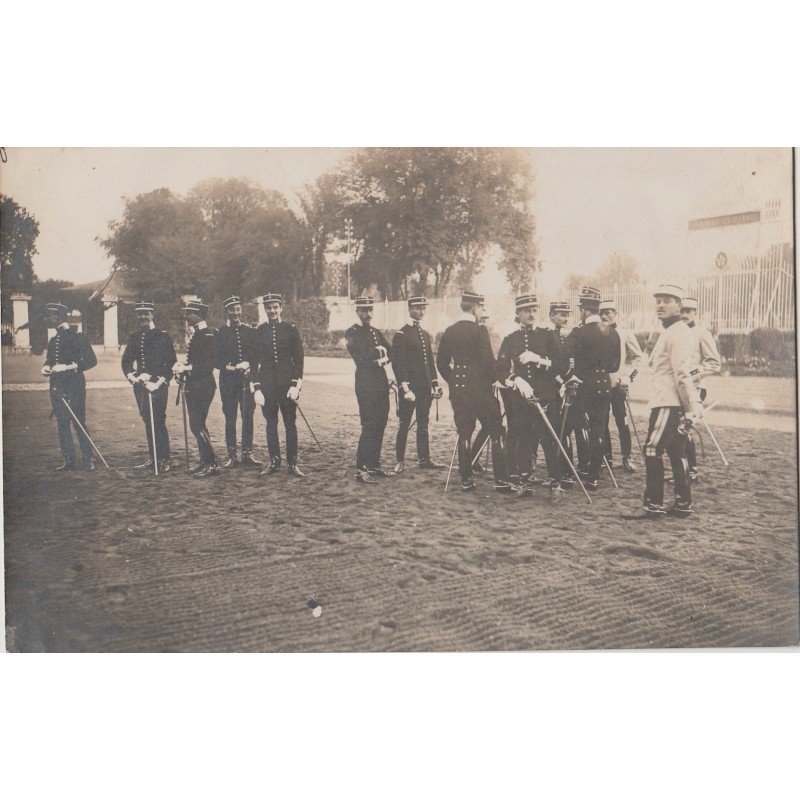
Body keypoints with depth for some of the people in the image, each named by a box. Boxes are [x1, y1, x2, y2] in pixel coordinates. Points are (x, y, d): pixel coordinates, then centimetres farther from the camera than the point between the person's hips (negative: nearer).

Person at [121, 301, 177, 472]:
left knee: (158, 421, -8)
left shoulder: (163, 336, -2)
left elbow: (171, 362, -6)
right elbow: (126, 361, 14)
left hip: (158, 385, -5)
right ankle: (153, 458, 16)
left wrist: (158, 383, -14)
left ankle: (164, 460, -3)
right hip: (140, 385, 5)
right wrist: (133, 377, -4)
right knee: (147, 422, 9)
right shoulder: (134, 337, 13)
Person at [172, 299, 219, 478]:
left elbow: (209, 363, -20)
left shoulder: (207, 335, -14)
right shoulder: (196, 334, 15)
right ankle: (205, 461, 20)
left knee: (198, 425, -9)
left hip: (203, 387, -10)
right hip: (193, 386, 10)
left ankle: (212, 465, -4)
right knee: (196, 425, 13)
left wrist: (187, 368, -20)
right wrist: (182, 367, 5)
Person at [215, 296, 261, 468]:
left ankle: (247, 454, 9)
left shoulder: (250, 331, 8)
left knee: (248, 417, 2)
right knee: (230, 418, 2)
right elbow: (216, 360, 0)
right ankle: (232, 456, 8)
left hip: (247, 378, 1)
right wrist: (231, 367, -13)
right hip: (228, 381, -1)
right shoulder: (220, 333, 3)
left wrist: (249, 365, -9)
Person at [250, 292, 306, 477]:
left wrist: (296, 385, -8)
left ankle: (292, 463, 7)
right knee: (271, 423, 6)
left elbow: (299, 358, 0)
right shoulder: (259, 331, 5)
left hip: (287, 382, -1)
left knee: (290, 423, 1)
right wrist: (256, 387, -1)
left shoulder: (291, 329, 1)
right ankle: (274, 461, 15)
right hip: (267, 383, 1)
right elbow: (255, 360, 6)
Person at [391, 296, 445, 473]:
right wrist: (405, 388, -17)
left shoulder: (425, 334, 16)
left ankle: (424, 459, 16)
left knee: (423, 424, 10)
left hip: (425, 387, 7)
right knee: (405, 424, -1)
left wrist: (435, 384, 12)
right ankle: (400, 461, 7)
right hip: (410, 387, -7)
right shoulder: (401, 335, -7)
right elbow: (398, 364, -12)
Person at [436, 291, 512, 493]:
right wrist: (492, 380, 0)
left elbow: (441, 362, 11)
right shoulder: (479, 330, -11)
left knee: (464, 433, 9)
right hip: (480, 388, -6)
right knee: (496, 433, 2)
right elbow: (488, 360, -15)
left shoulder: (449, 332, 7)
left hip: (458, 388, 6)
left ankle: (466, 480, 10)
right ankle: (501, 480, -1)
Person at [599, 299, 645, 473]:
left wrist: (628, 375, -7)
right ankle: (607, 456, 17)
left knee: (622, 422, -2)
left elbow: (639, 357, 3)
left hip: (618, 385, -3)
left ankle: (626, 458, 5)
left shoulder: (625, 334, -1)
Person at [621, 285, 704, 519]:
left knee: (653, 450, -10)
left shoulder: (677, 333, -13)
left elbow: (682, 374, -19)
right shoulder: (670, 332, 20)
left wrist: (691, 409, -23)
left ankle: (653, 505, -7)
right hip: (669, 402, 11)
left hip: (669, 403, -11)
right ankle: (683, 504, 15)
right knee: (676, 452, 11)